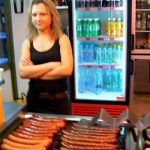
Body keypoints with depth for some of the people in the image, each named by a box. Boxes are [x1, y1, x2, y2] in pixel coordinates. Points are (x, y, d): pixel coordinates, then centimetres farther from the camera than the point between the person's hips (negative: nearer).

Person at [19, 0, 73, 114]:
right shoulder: (28, 43, 3)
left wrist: (34, 72, -9)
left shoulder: (62, 39, -3)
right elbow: (22, 72, -9)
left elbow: (67, 70, -15)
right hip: (34, 100, 2)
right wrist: (52, 65, -15)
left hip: (58, 101, -2)